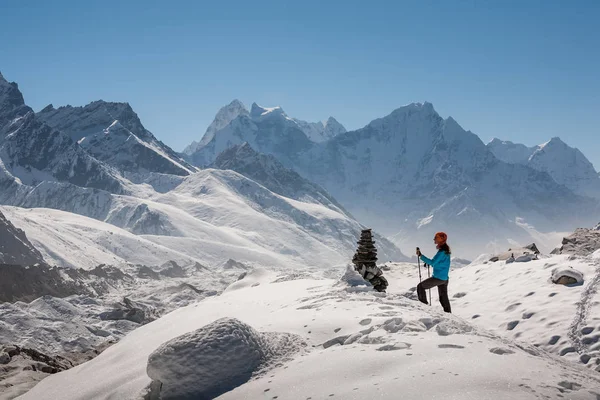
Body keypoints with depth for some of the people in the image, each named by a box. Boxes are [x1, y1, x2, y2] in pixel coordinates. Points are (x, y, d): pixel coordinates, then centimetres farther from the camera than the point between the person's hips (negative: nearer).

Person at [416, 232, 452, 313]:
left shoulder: (442, 251, -18)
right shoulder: (446, 250, 12)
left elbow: (433, 262, -24)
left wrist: (421, 256, -24)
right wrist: (428, 262, 10)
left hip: (438, 278, -10)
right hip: (444, 278, 10)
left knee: (420, 287, 1)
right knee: (443, 298, 16)